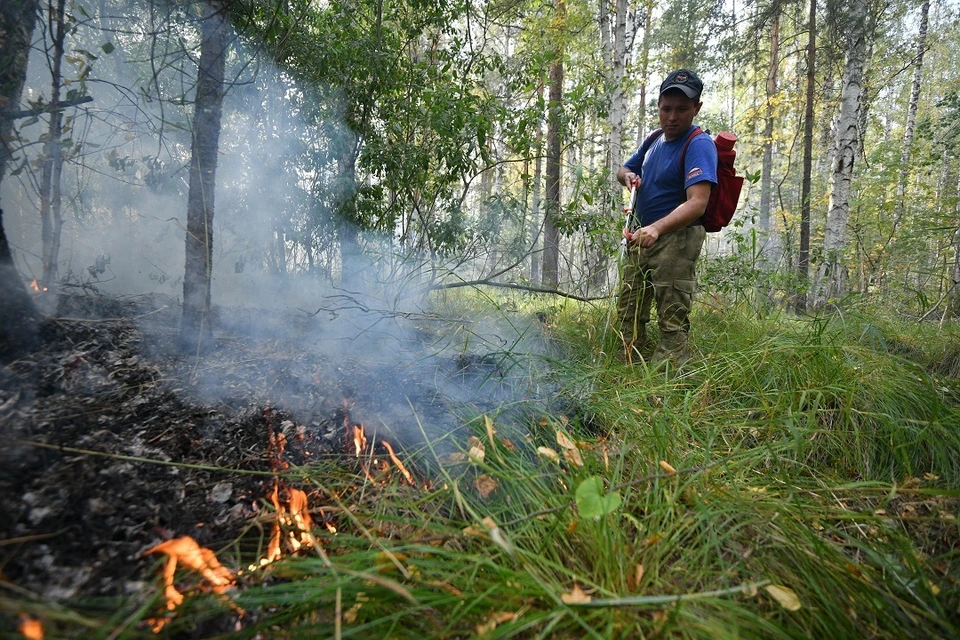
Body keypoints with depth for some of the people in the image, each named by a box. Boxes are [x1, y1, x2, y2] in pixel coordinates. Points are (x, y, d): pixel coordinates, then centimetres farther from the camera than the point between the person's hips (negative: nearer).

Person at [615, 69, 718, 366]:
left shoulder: (699, 145, -15)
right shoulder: (655, 140, 11)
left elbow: (697, 203, -28)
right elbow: (623, 169, 26)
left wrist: (656, 228, -44)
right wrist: (628, 176, 1)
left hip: (676, 238, -9)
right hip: (642, 237, 9)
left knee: (673, 322, -11)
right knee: (628, 313, 13)